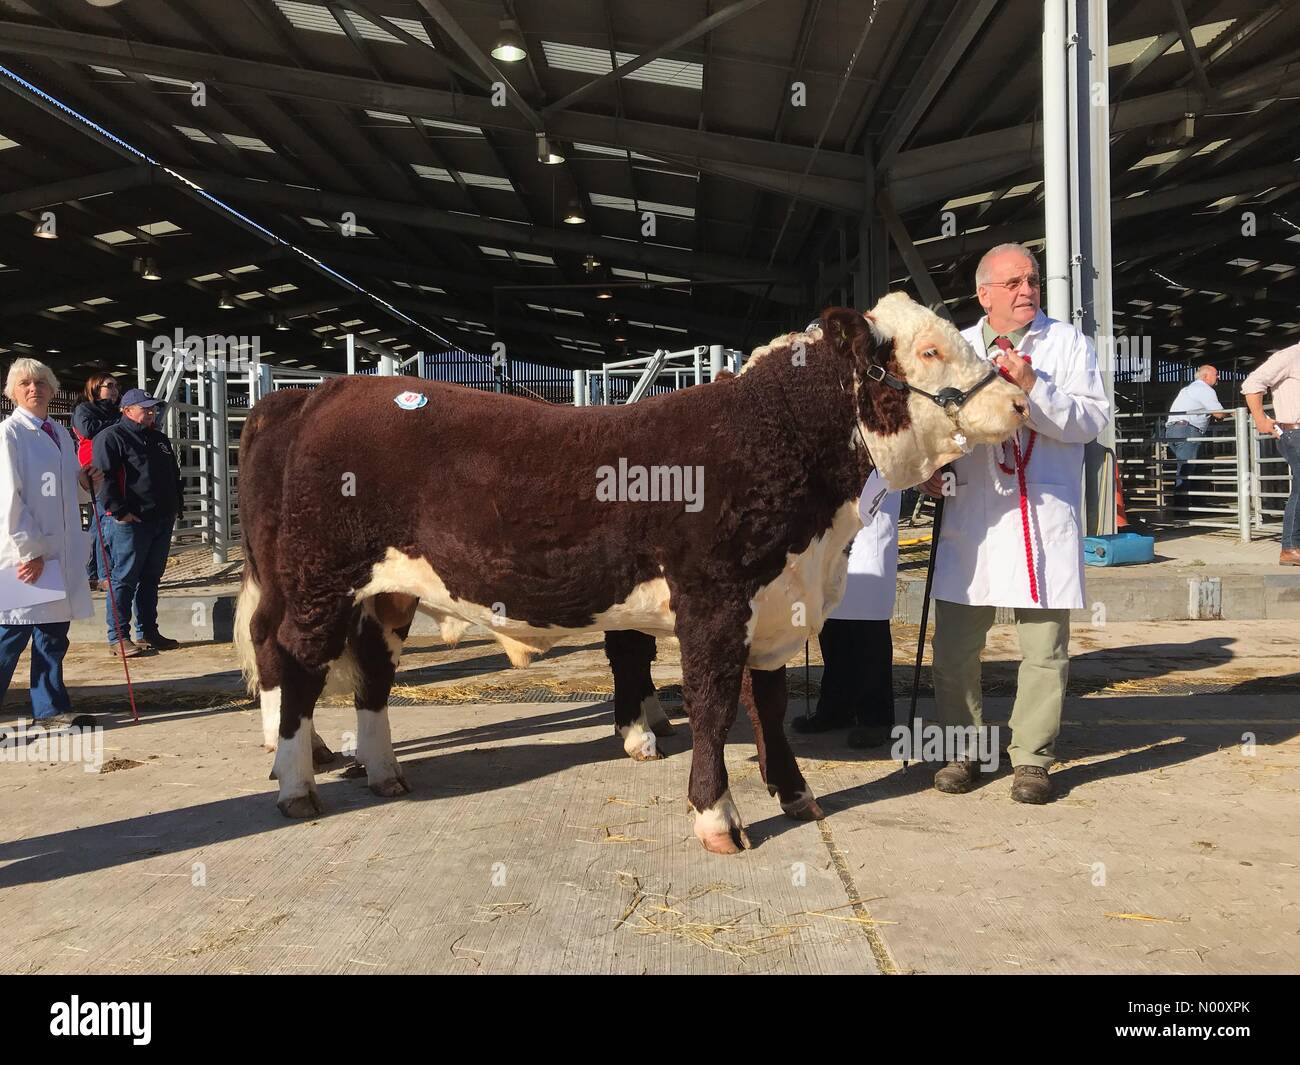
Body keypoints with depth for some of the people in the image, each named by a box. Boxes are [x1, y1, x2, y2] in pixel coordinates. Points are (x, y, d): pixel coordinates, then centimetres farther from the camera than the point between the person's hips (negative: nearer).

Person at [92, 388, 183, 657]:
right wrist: (120, 511, -19)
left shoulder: (160, 440, 20)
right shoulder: (111, 437, -5)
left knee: (151, 578, 12)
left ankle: (147, 632, 20)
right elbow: (103, 477, -15)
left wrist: (176, 506, 17)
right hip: (130, 522, -8)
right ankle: (118, 637, 2)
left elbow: (174, 475, 28)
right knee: (124, 578, -4)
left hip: (162, 521, 8)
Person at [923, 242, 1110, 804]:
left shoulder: (1069, 343, 7)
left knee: (1045, 649, 1)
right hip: (971, 514, 2)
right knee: (954, 646, 5)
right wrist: (928, 464, -3)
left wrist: (1033, 386, -17)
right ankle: (962, 749, 22)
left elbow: (1093, 418, -5)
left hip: (1045, 517, -2)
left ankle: (1032, 758, 16)